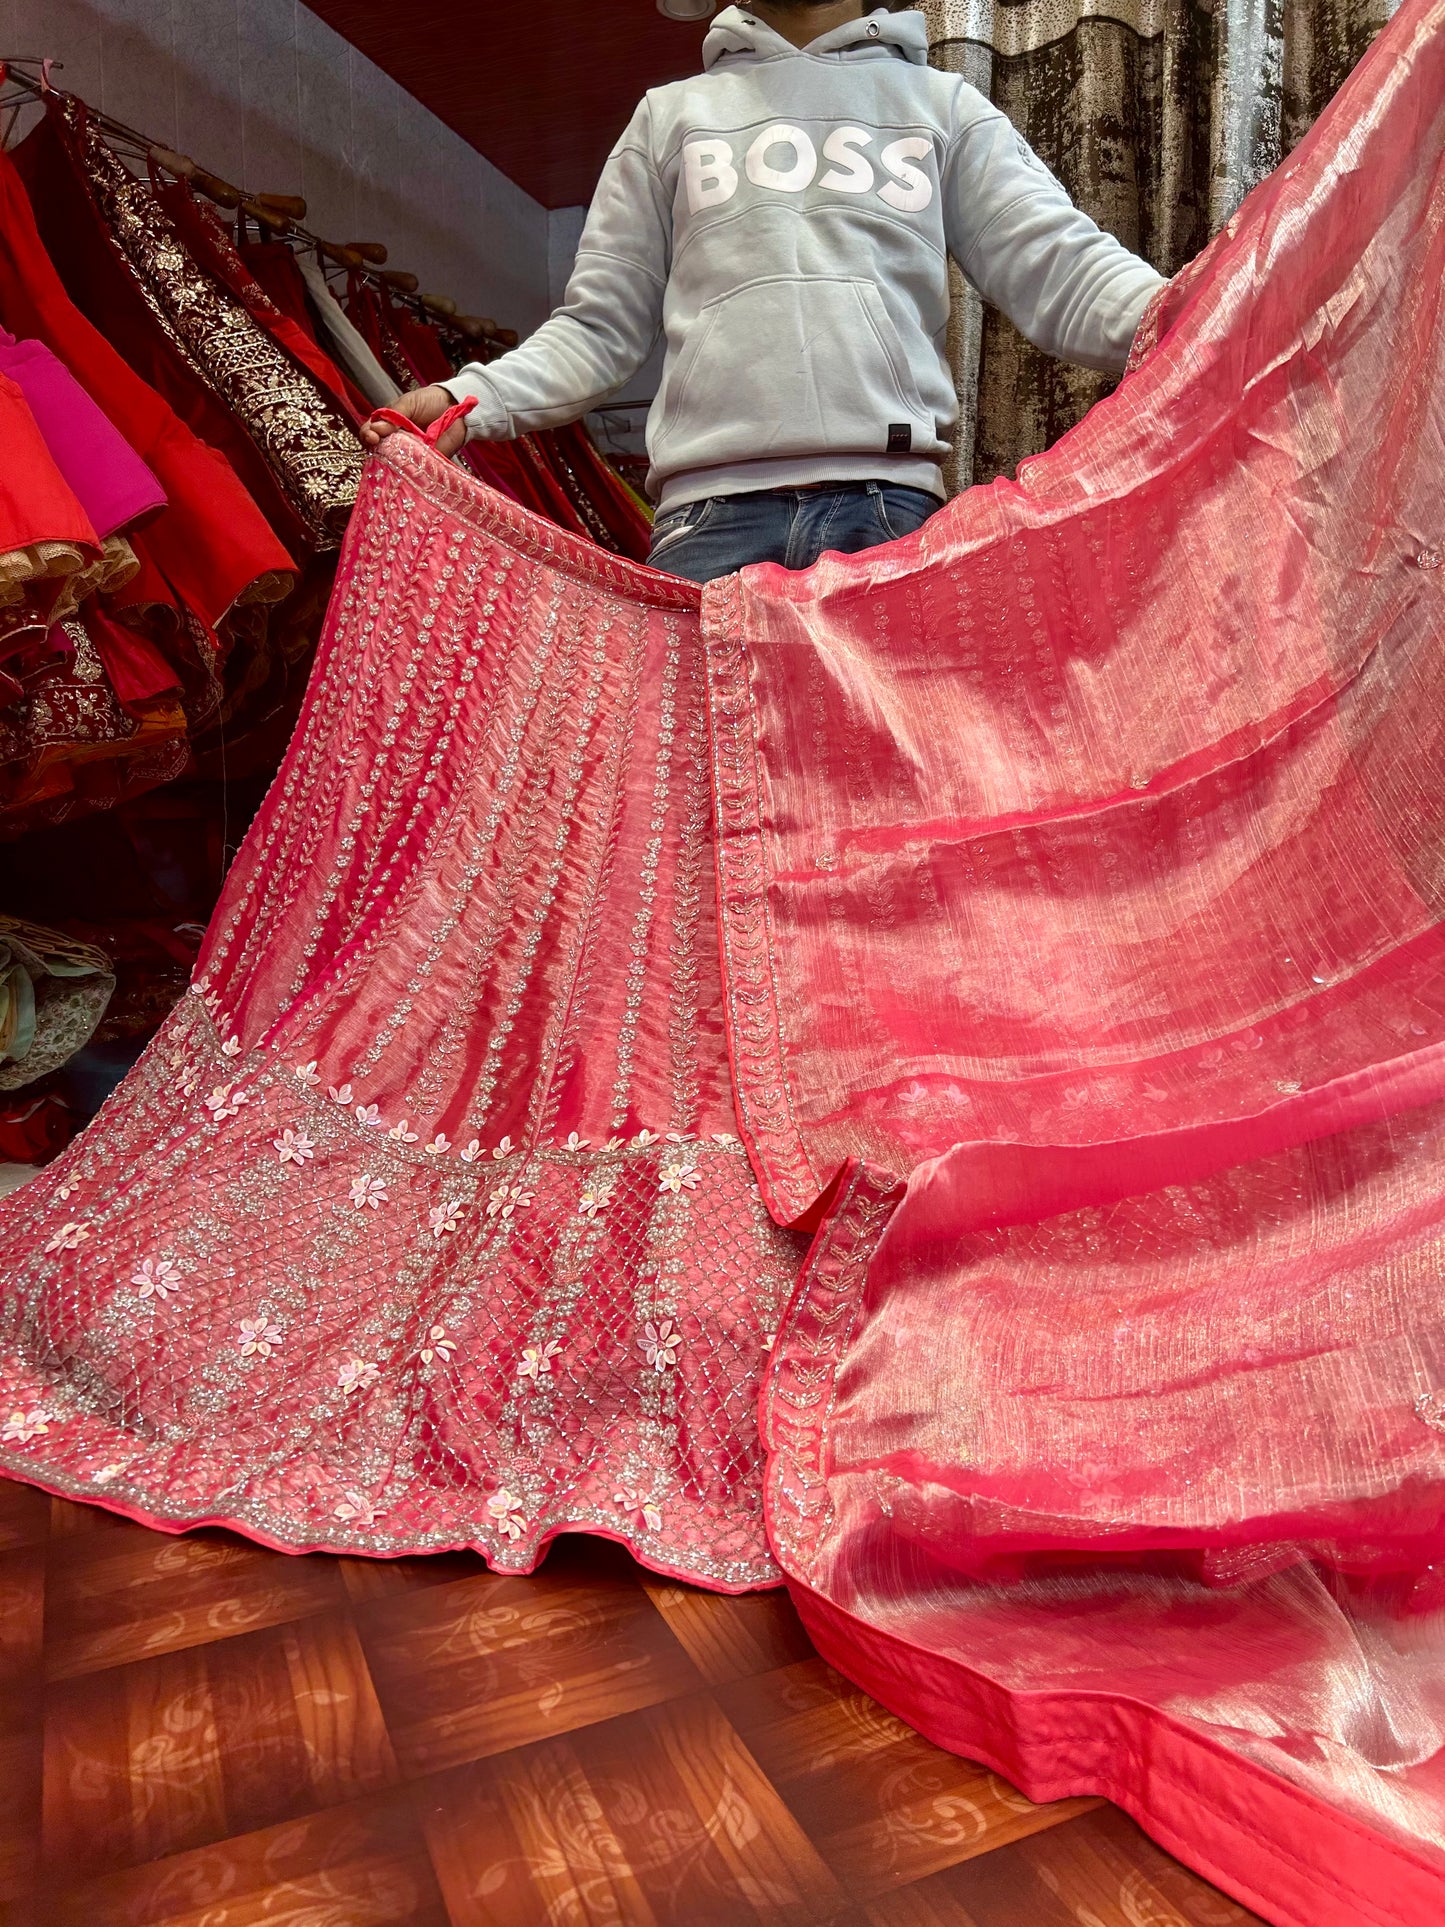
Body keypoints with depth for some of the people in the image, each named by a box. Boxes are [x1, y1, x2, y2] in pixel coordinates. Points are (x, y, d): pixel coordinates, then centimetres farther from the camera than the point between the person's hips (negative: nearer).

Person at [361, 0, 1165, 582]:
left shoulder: (945, 106, 22)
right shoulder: (672, 116, 24)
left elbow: (1063, 270, 10)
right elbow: (602, 326, 19)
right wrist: (472, 400, 3)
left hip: (894, 508, 0)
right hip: (714, 513, 1)